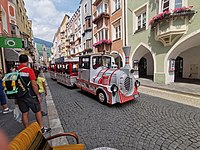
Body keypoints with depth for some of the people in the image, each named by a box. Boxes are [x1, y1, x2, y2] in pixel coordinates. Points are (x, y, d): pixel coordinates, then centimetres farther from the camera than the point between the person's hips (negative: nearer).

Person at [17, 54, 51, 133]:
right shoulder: (29, 70, -16)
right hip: (30, 96, -5)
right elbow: (34, 85, -17)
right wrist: (38, 95, -7)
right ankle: (41, 128, 22)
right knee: (37, 111, 10)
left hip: (20, 96, 5)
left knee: (24, 113, 16)